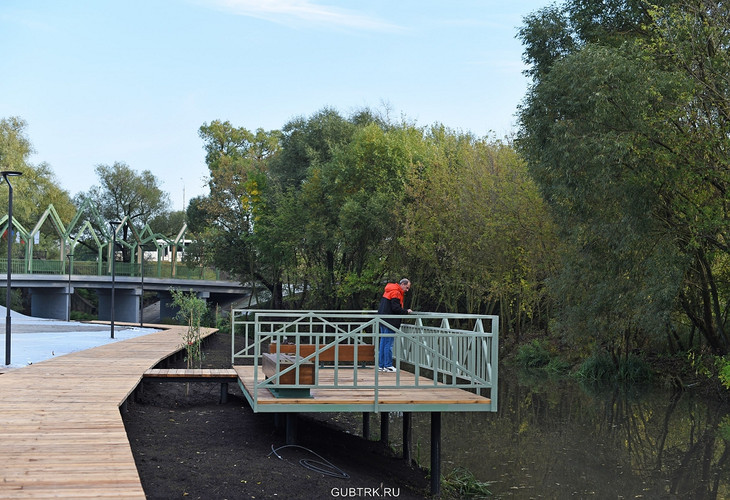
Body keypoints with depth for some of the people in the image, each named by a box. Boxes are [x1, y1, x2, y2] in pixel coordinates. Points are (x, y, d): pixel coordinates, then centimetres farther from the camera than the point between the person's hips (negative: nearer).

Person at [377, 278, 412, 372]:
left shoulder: (389, 291, 18)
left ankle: (381, 365, 15)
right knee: (389, 344, -5)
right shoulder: (396, 293, -14)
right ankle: (388, 365, -2)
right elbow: (395, 308, -21)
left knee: (383, 342, 12)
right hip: (390, 322, -10)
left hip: (383, 320, 10)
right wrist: (406, 311, -10)